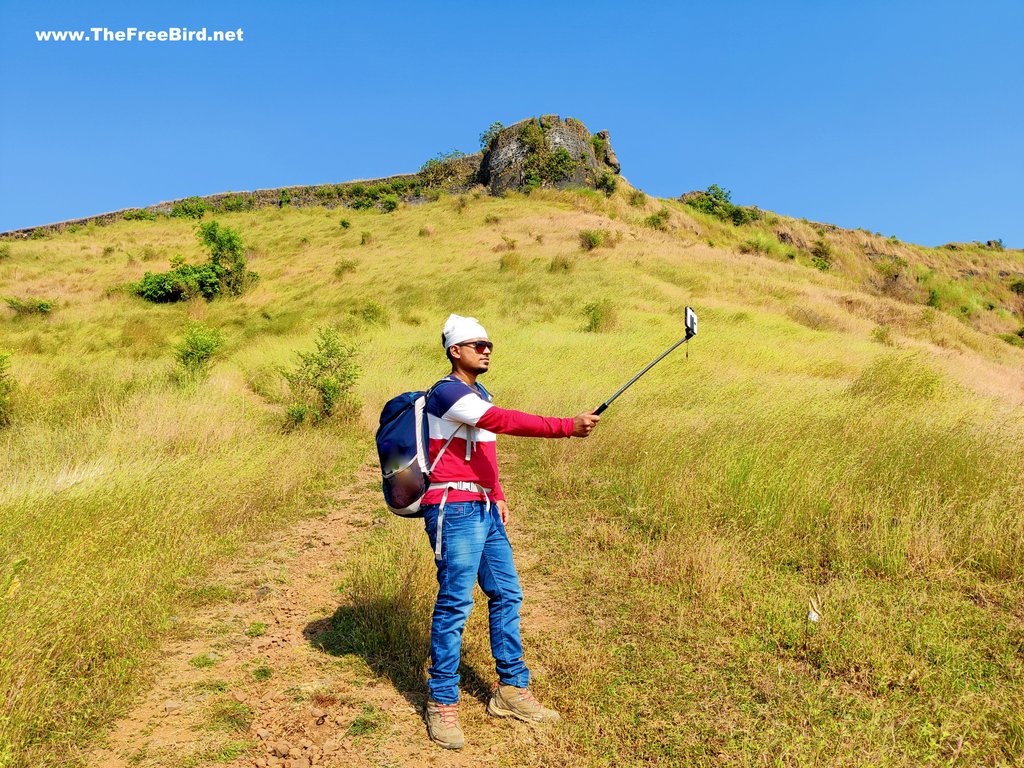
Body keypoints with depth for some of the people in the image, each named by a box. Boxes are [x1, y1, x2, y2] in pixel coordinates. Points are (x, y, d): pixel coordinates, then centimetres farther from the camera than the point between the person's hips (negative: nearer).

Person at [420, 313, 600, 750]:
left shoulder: (480, 395, 18)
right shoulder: (447, 392, -13)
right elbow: (504, 421, -27)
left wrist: (498, 496, 16)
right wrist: (567, 427, -31)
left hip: (484, 510, 9)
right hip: (453, 509, -9)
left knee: (506, 594, 11)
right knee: (455, 602, -6)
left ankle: (511, 691, 23)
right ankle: (442, 705, 9)